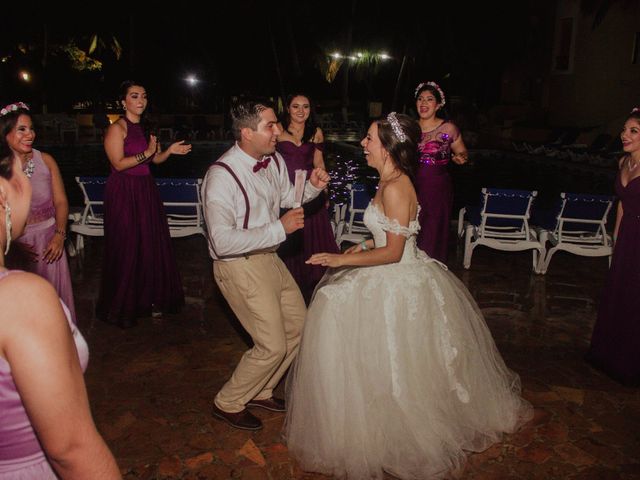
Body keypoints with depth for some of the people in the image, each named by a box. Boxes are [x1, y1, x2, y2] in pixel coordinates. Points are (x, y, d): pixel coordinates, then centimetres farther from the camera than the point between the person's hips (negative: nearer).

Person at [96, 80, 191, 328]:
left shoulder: (145, 128, 13)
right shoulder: (117, 128, -10)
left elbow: (155, 159, 17)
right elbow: (118, 163, -17)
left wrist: (170, 151, 0)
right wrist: (146, 152, -16)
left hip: (146, 190, 7)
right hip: (124, 192, -7)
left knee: (152, 245, 9)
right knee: (127, 247, -1)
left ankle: (149, 298, 23)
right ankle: (123, 305, 13)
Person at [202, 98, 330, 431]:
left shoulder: (274, 160, 0)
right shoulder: (222, 175, -25)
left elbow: (287, 197, 20)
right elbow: (222, 242, -31)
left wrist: (313, 187, -2)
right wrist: (279, 228, -30)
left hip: (268, 257, 9)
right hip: (239, 266, -8)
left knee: (298, 326, 17)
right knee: (273, 346, -4)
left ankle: (260, 391, 37)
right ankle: (228, 404, 21)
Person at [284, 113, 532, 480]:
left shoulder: (394, 188, -25)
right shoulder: (393, 181, 5)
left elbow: (393, 252, -24)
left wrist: (343, 260, -19)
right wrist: (366, 245, 8)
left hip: (399, 285, -10)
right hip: (397, 277, 10)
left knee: (394, 365, 5)